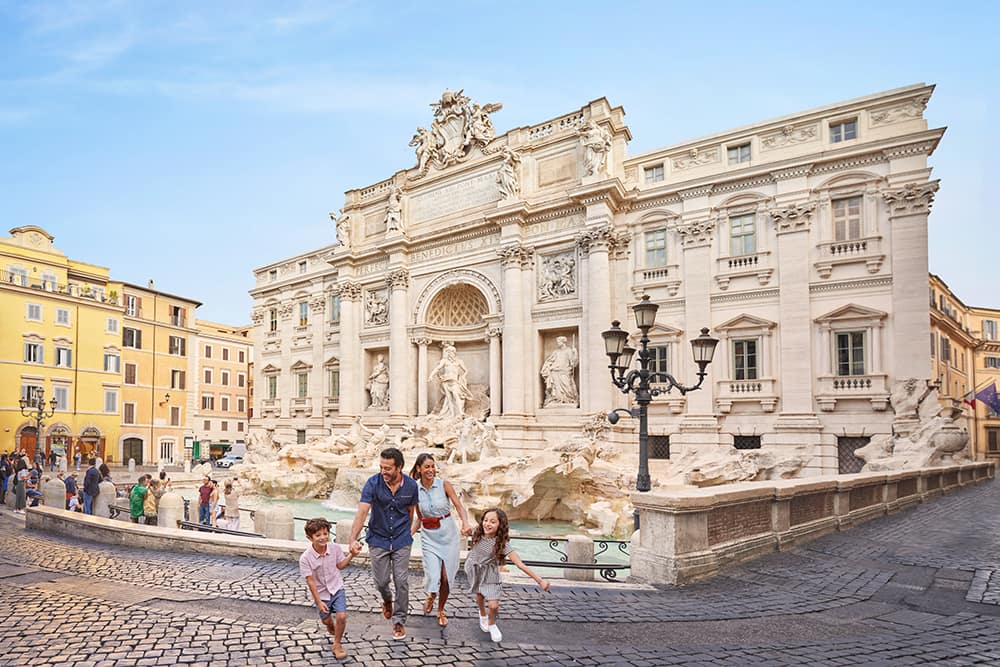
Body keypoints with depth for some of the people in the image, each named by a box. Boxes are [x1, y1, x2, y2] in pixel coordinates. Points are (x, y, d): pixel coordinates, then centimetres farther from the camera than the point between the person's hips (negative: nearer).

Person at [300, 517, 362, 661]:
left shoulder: (335, 548, -17)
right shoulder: (305, 558, -25)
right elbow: (310, 581, -20)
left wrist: (352, 555, -11)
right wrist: (319, 602, -17)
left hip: (336, 588, 1)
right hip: (321, 593, -1)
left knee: (341, 616, -13)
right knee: (326, 620, 18)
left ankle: (337, 644, 13)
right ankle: (331, 627, 57)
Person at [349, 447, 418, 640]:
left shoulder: (411, 486, -13)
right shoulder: (373, 483, -19)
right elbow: (362, 512, -27)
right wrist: (353, 539, -38)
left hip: (401, 540, 0)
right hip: (378, 539, 0)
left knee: (401, 582, 0)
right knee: (381, 581, 8)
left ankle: (399, 620, 20)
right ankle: (387, 599, 43)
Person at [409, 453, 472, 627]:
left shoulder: (444, 485, -7)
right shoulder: (415, 490, -1)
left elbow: (459, 506, -15)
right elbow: (419, 518, 10)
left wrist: (465, 522, -34)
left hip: (448, 533, -1)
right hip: (429, 536, 1)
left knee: (446, 577, 3)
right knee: (433, 576, -11)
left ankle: (441, 610, 31)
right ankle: (431, 595, 27)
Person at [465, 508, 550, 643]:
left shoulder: (502, 544, -29)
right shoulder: (478, 534, -21)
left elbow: (520, 564, -33)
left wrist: (540, 580, -37)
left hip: (490, 573, -2)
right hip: (474, 569, 2)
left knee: (493, 605, -10)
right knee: (480, 596, 19)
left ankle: (492, 624, 24)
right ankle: (483, 615, 54)